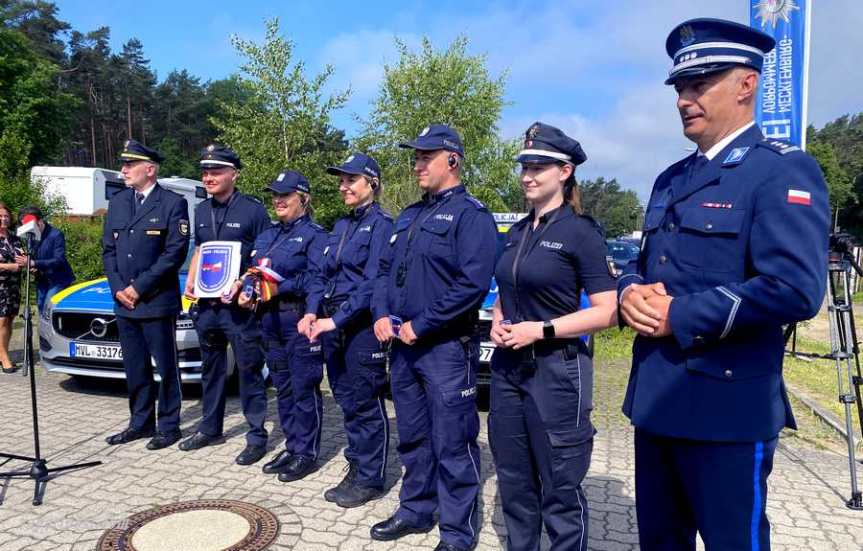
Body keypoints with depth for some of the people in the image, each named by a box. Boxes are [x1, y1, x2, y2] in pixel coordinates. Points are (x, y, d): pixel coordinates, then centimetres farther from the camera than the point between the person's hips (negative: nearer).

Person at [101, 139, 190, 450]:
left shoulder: (173, 203, -6)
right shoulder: (117, 202, 13)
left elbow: (175, 253, -13)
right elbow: (108, 249, 13)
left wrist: (139, 287, -13)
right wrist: (118, 288, -1)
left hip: (158, 302, -6)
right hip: (124, 302, 6)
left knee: (165, 368, 3)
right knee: (134, 368, 14)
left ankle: (169, 426, 15)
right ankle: (141, 423, 27)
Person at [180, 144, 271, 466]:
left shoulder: (252, 209, -8)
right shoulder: (201, 211, 11)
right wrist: (190, 283, 8)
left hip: (239, 306, -7)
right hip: (206, 305, 7)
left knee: (249, 370, 0)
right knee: (211, 368, 18)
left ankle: (257, 437, 10)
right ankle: (210, 428, 32)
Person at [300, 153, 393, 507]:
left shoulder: (381, 224, -9)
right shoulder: (341, 225, 15)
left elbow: (372, 282, -18)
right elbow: (322, 274, 15)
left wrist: (337, 319, -20)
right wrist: (312, 312, 0)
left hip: (362, 328, -8)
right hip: (332, 326, 8)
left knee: (365, 404, 2)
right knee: (346, 400, 15)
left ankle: (370, 479, 16)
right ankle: (356, 468, 30)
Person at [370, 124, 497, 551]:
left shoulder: (471, 215, -10)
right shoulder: (409, 216, 16)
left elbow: (473, 283, -21)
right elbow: (385, 269, 19)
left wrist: (420, 326, -18)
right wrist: (381, 314, 0)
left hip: (446, 348, -8)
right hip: (402, 344, 8)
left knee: (452, 444, 2)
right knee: (412, 437, 18)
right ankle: (415, 511, 35)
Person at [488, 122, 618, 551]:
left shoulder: (580, 231, -10)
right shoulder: (517, 232, 11)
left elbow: (607, 312, -13)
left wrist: (541, 330, -20)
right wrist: (497, 323, 0)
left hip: (556, 370, -7)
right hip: (507, 367, 7)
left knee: (559, 490, 6)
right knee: (513, 481, 17)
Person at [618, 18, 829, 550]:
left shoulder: (782, 171, -11)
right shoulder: (671, 180, 14)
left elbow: (795, 289, -23)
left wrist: (679, 316, -18)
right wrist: (632, 293, -6)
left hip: (726, 405, -7)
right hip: (655, 396, 8)